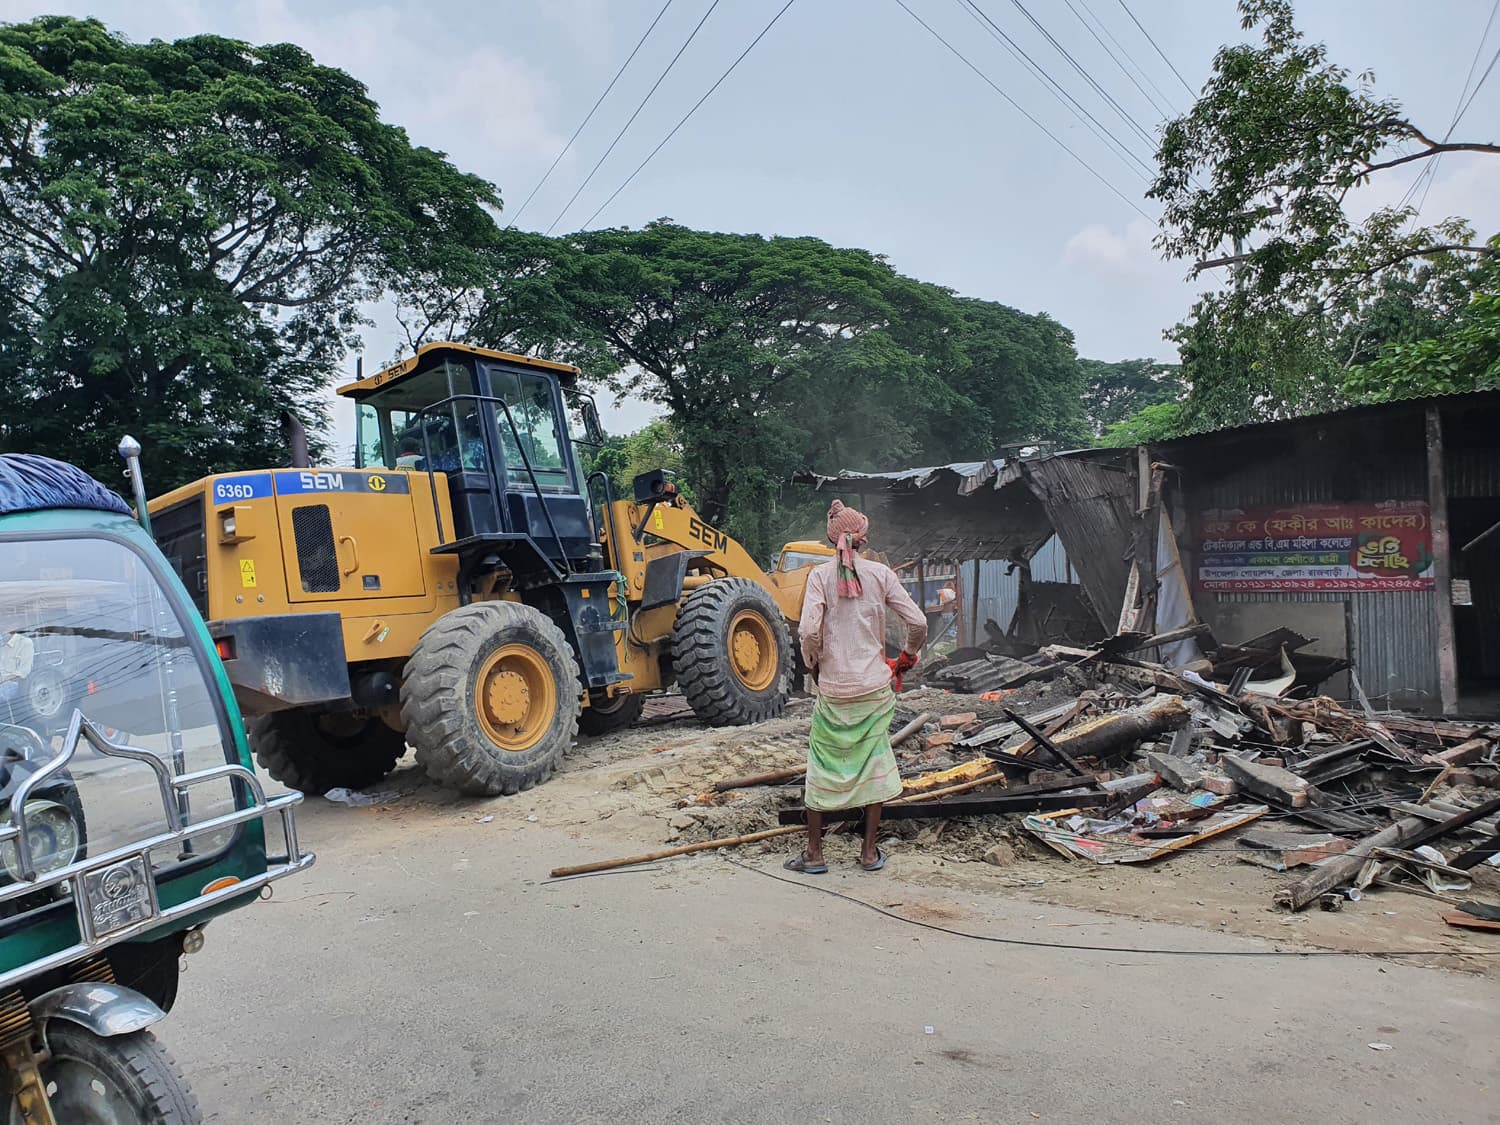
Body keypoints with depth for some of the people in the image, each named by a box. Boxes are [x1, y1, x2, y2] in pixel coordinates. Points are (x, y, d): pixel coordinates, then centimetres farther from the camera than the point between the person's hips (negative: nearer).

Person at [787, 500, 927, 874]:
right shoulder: (880, 573, -2)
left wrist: (814, 666, 3)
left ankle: (814, 853, 19)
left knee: (823, 764, 11)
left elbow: (809, 632, -15)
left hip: (833, 689, -1)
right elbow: (918, 623, -4)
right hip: (875, 687, 1)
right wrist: (908, 655, 14)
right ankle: (870, 851, 20)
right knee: (873, 762, 14)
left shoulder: (820, 574, -6)